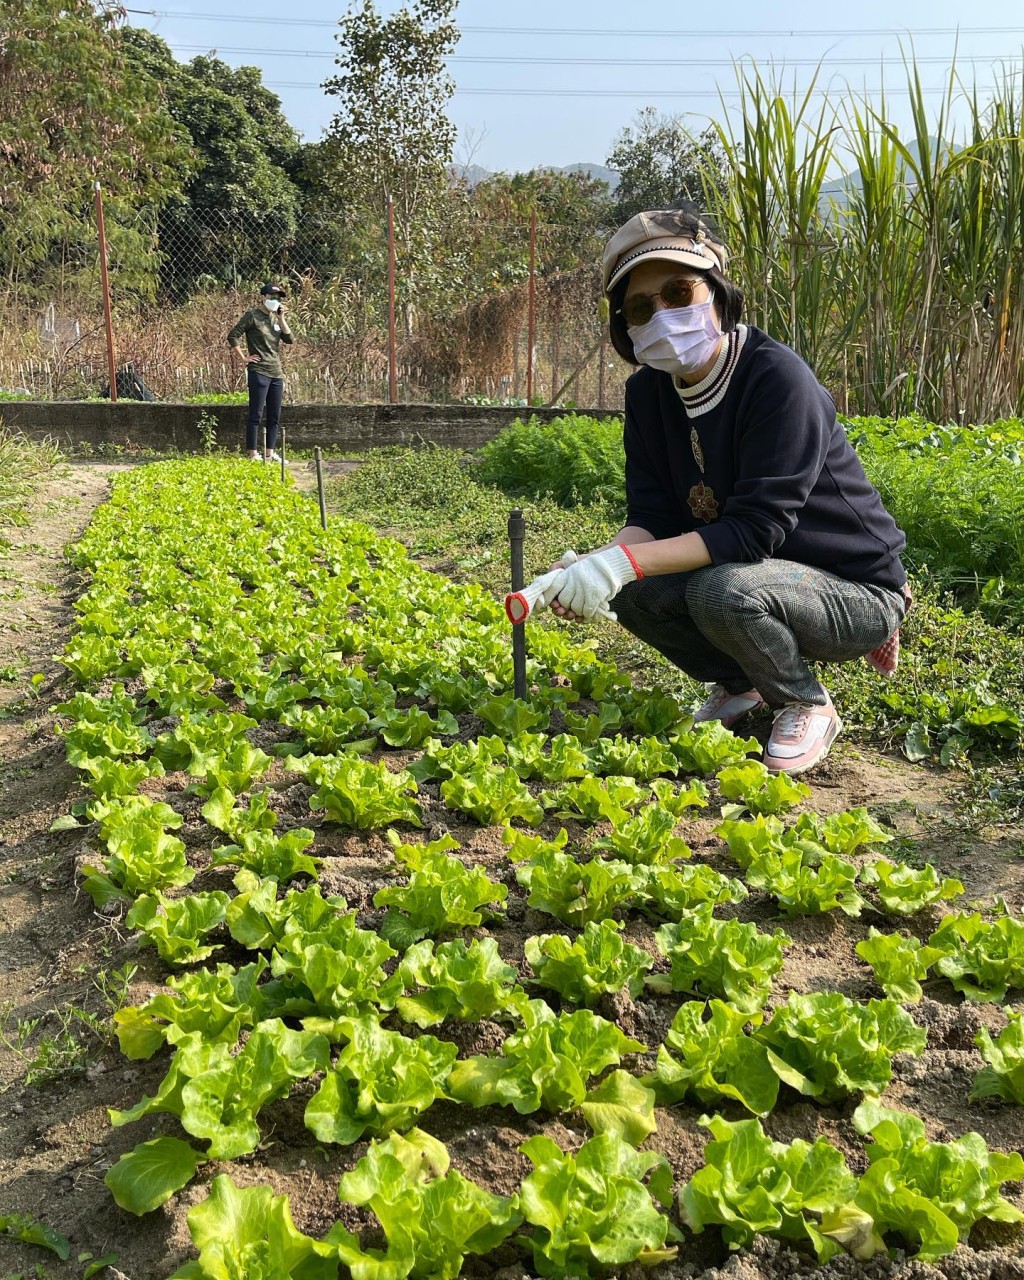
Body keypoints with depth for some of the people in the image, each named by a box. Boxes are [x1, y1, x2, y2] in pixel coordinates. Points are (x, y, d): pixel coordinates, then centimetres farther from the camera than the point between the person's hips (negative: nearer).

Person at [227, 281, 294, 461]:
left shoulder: (276, 317, 14)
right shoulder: (252, 316, -6)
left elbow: (290, 339, 4)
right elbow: (232, 336, -10)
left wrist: (281, 318, -2)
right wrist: (244, 358, -11)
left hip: (277, 373, 7)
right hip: (259, 371, -7)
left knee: (275, 416, 9)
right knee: (256, 415, -4)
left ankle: (270, 453, 17)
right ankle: (253, 454, -1)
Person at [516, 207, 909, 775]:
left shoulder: (778, 380, -25)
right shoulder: (649, 392, -3)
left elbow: (753, 531, -30)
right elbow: (652, 516, -6)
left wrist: (622, 562, -38)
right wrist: (597, 563, -28)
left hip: (856, 590, -7)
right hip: (741, 568, 7)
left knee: (722, 591, -34)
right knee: (631, 593, -15)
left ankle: (807, 705, -3)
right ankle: (741, 683, 12)